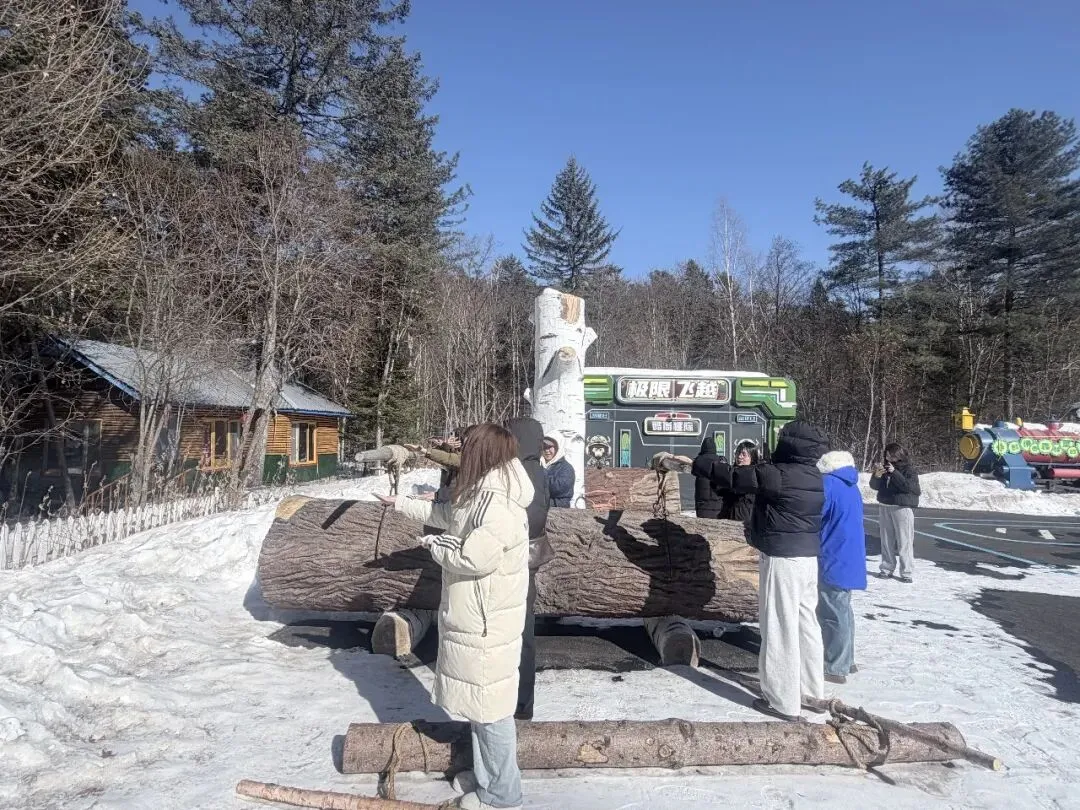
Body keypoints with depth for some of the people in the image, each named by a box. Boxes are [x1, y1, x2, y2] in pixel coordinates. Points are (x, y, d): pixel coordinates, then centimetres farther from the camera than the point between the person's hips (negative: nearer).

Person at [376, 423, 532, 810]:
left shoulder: (499, 506, -24)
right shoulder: (482, 494, 9)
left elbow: (473, 559, -29)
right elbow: (445, 514, 25)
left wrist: (434, 545, -11)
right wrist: (400, 503, 32)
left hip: (486, 623, -10)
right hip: (474, 617, 10)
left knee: (491, 706, 2)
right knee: (480, 702, 20)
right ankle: (487, 776, 35)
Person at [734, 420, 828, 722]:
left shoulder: (778, 474, -20)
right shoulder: (816, 477, 5)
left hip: (782, 558, -8)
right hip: (808, 557, 8)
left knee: (780, 627, 0)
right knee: (805, 622, 19)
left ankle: (784, 701, 8)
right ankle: (812, 688, 33)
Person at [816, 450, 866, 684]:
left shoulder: (828, 484, -15)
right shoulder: (851, 487, 13)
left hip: (833, 561, -9)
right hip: (848, 560, 9)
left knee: (832, 615, -2)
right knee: (842, 611, 18)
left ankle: (835, 668, 4)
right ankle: (845, 661, 28)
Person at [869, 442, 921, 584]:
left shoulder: (909, 469, -3)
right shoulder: (885, 467, 10)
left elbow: (909, 486, -19)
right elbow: (874, 486, 9)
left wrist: (894, 473, -23)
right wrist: (877, 475, -11)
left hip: (903, 508, -5)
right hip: (884, 507, 5)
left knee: (904, 542, -6)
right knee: (887, 541, 8)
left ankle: (907, 573, -3)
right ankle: (886, 569, 16)